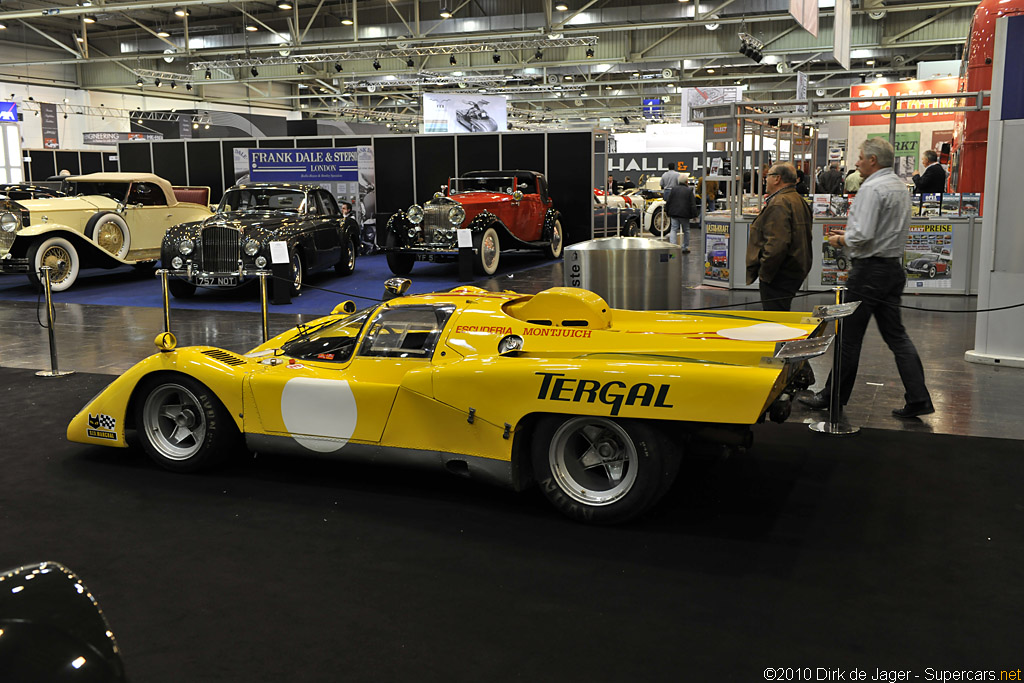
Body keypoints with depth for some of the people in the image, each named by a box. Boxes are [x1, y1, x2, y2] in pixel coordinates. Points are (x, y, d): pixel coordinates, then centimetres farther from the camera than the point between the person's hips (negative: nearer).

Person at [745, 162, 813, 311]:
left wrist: (764, 273, -18)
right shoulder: (799, 201, 17)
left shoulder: (779, 204, -17)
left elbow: (777, 244, -27)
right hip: (795, 272, 11)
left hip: (779, 276, -11)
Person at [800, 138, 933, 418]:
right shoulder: (900, 187, 15)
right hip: (894, 267, 9)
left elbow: (863, 235, -24)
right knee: (896, 335, 11)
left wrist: (841, 240, -5)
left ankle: (833, 396, 12)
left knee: (849, 336, 2)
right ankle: (918, 399, 8)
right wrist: (850, 234, 18)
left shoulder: (871, 188, -16)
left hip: (869, 271, -9)